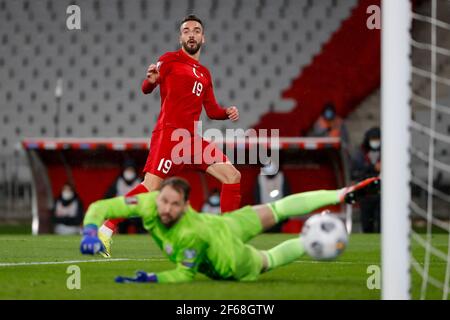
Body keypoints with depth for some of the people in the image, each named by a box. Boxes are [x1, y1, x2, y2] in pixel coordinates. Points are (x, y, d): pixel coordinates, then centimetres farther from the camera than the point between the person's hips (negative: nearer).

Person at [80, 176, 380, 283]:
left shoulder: (192, 235, -45)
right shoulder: (148, 203, -33)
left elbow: (185, 274, -32)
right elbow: (100, 208, -28)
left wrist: (152, 279, -43)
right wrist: (90, 232, -46)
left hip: (230, 262, -5)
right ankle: (342, 195, 33)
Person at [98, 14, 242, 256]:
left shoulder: (204, 74, 23)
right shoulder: (171, 60, 5)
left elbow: (212, 110, 26)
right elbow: (147, 89, -4)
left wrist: (227, 113, 5)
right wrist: (150, 80, -28)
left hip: (191, 137, 7)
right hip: (169, 133, -7)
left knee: (232, 176, 2)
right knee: (150, 187, -20)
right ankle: (105, 231, -15)